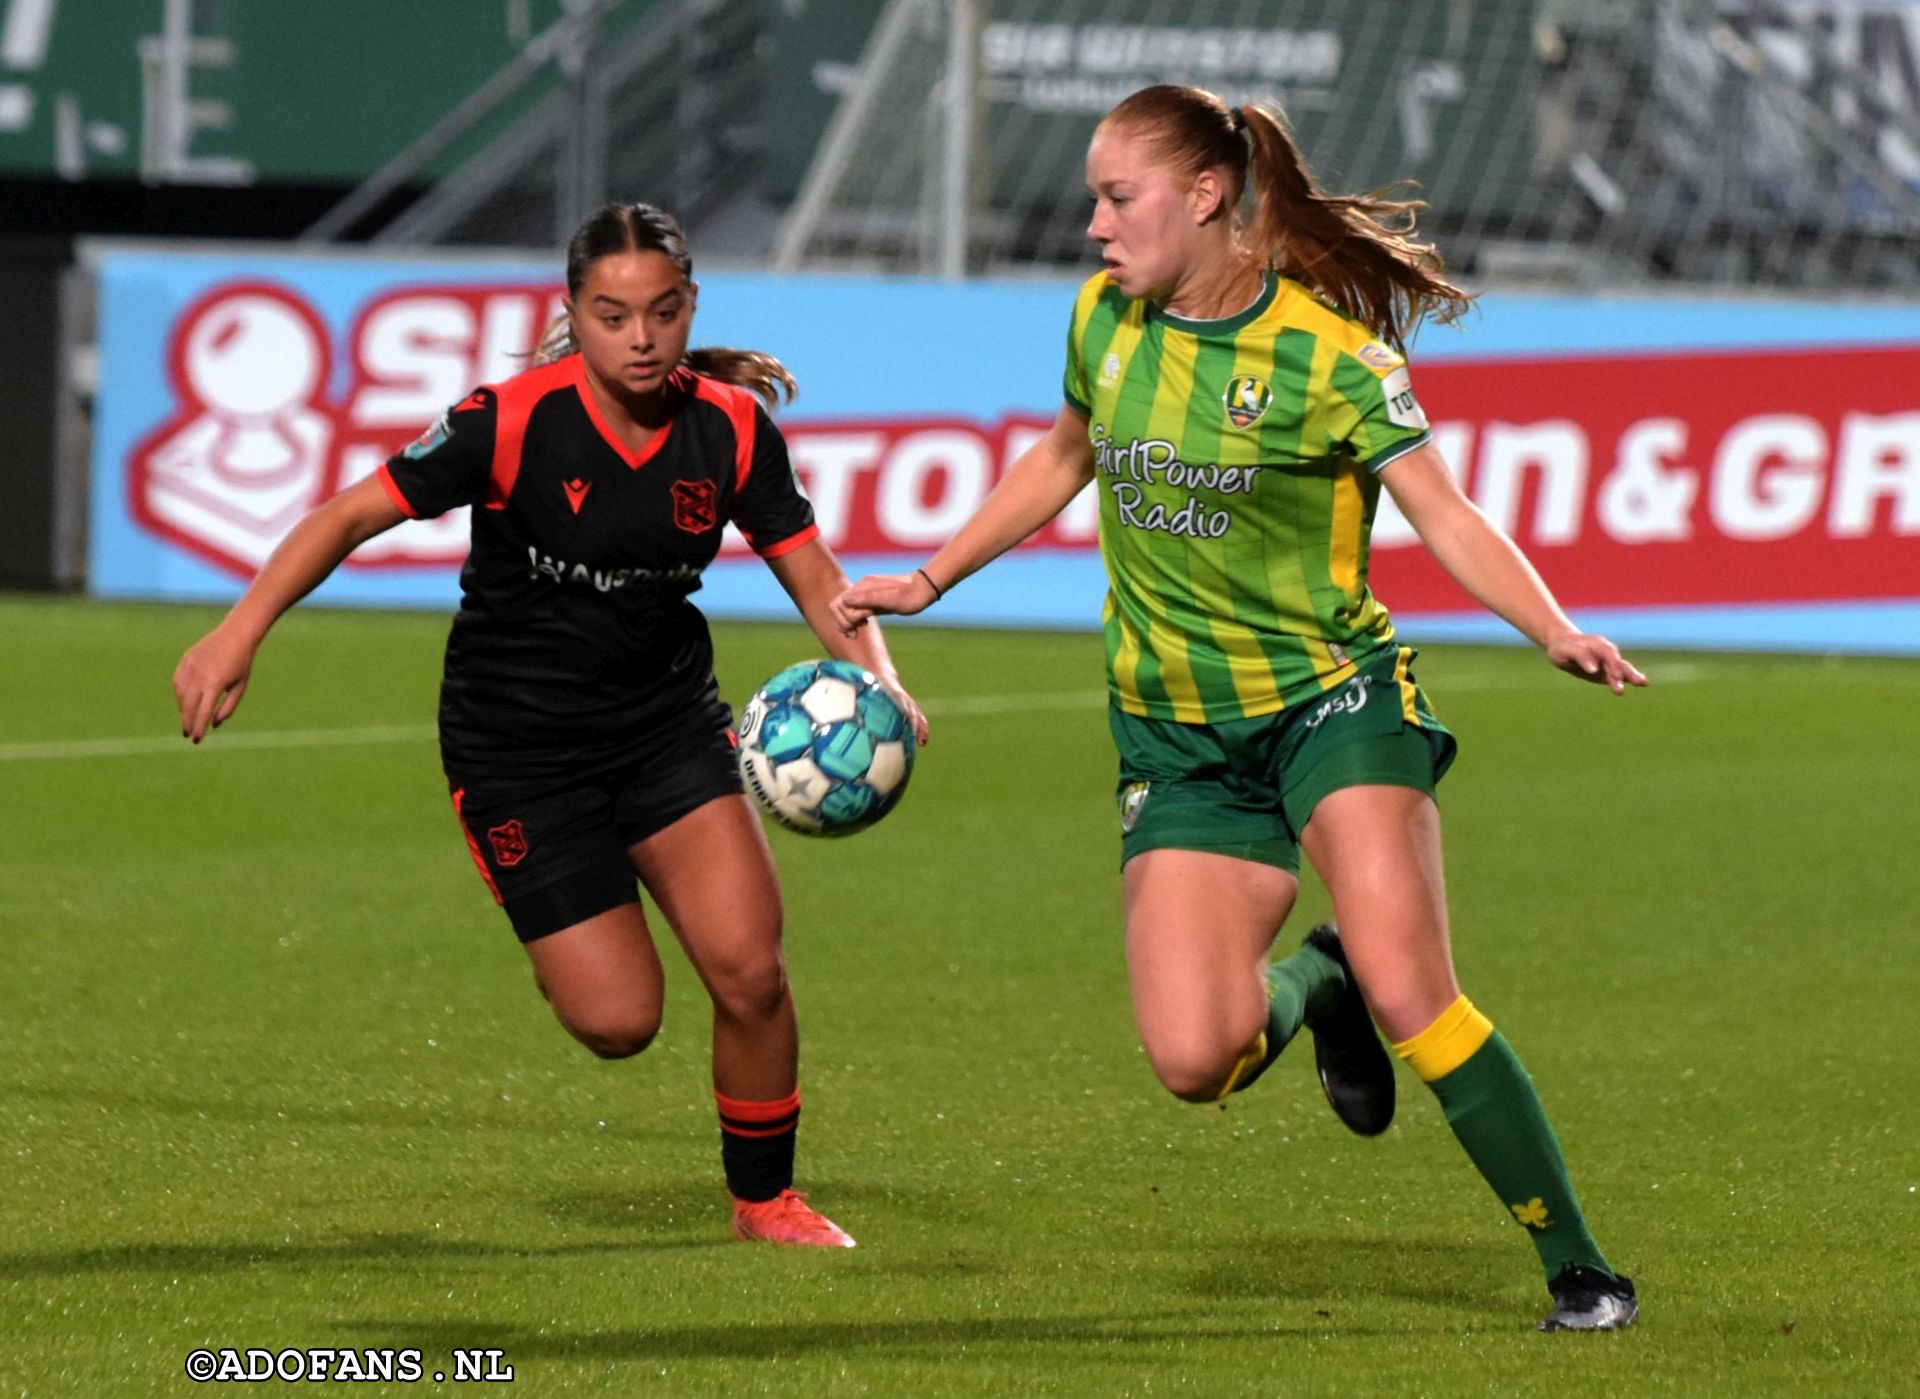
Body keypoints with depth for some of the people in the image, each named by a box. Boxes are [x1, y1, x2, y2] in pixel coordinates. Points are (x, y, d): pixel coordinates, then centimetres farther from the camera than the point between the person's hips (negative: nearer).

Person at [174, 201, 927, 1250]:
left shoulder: (731, 427, -8)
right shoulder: (514, 419, -20)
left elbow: (813, 574, -3)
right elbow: (355, 514, -17)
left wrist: (877, 680, -21)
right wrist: (239, 633, -26)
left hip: (668, 720, 3)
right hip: (516, 746, -3)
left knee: (749, 973, -13)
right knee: (617, 1022, -10)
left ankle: (764, 1198, 12)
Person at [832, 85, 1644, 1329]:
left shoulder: (1326, 352, -13)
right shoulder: (1105, 320, 4)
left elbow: (1444, 513, -14)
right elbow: (1064, 460, 22)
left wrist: (1557, 632, -30)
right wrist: (927, 582, 25)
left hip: (1329, 697, -4)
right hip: (1178, 737, 4)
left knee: (1410, 994, -21)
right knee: (1194, 1060, -11)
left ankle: (1581, 1272, -9)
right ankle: (1310, 980, 26)